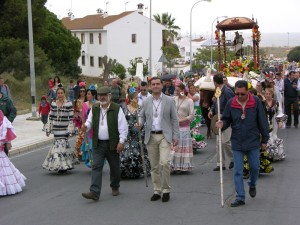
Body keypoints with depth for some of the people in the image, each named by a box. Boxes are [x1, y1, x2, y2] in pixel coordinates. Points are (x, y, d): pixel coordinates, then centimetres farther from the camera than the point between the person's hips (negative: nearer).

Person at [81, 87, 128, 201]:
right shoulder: (94, 108, 7)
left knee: (114, 167, 11)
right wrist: (86, 126, -9)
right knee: (96, 167, -8)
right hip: (98, 144, 2)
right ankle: (94, 192, -13)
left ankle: (115, 187, 33)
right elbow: (90, 121, 15)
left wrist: (121, 141, -12)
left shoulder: (117, 109, -5)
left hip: (112, 143, -2)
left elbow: (123, 127, -6)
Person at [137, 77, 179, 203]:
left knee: (164, 162, -17)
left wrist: (176, 136, -3)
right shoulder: (146, 102, 8)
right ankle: (157, 191, 18)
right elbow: (141, 116, 17)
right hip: (151, 137, 3)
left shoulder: (170, 101, 2)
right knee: (154, 166, 7)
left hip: (164, 136, -3)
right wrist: (140, 123, -6)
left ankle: (166, 190, -2)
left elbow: (174, 120, 3)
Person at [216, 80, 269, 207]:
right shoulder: (230, 103, -5)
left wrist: (264, 140, 1)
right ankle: (240, 197, 8)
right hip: (237, 143, 1)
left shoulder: (256, 102, -8)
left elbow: (262, 122, -2)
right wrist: (222, 124, -18)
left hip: (253, 142, -1)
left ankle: (252, 185, 41)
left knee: (255, 167, 10)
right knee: (238, 171, 1)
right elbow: (226, 120, 6)